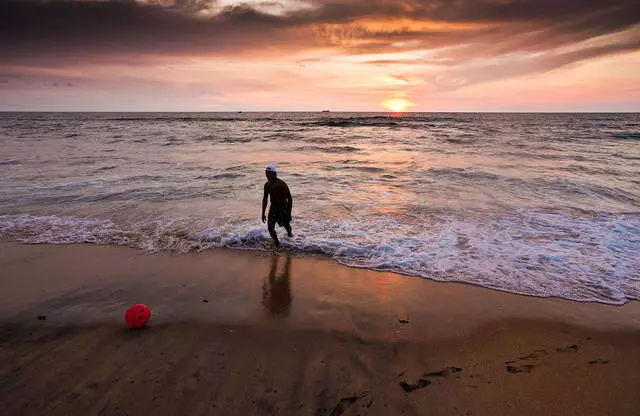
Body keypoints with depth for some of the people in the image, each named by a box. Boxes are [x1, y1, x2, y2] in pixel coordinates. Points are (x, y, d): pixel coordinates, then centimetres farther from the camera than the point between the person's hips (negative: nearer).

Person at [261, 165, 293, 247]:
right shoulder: (267, 185, -2)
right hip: (273, 208, 4)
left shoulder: (282, 184, -19)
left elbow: (290, 198, -15)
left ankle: (289, 233, 49)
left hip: (283, 207, -4)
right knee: (270, 227, -10)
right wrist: (263, 214, 9)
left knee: (286, 225, 14)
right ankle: (276, 242, 10)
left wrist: (289, 212, -19)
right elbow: (265, 199, 9)